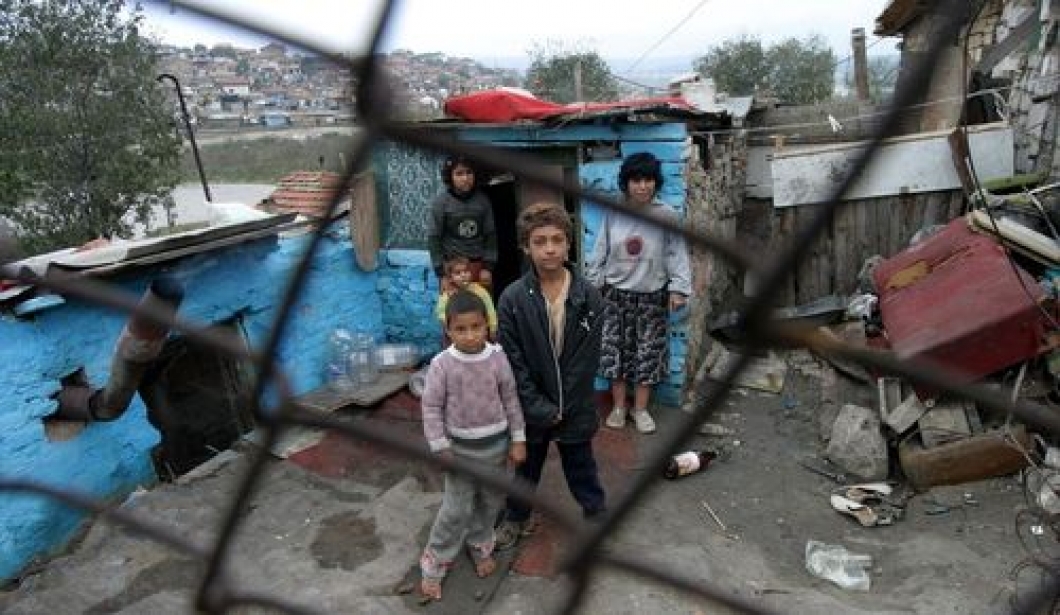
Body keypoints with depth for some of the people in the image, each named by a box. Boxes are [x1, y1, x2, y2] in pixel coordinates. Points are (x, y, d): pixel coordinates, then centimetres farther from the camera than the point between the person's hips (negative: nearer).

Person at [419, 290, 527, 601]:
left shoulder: (497, 357, -11)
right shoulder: (441, 364, -17)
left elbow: (511, 399, -2)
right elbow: (431, 407, -10)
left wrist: (518, 440, -1)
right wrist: (440, 448, -12)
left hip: (496, 444, 3)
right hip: (461, 447, -3)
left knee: (490, 502, 18)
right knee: (457, 509, 1)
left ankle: (479, 547, 42)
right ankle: (434, 565, 20)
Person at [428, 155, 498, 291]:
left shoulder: (483, 200, 1)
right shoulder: (441, 202, -4)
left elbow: (490, 235, 6)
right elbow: (434, 238, -2)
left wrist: (488, 266, 1)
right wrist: (441, 273, -5)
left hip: (479, 266, 2)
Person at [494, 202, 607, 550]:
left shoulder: (589, 298, -12)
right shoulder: (512, 298, -14)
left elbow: (587, 360, -10)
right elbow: (512, 361, -12)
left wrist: (559, 408, -12)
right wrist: (540, 408, -15)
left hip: (575, 407, 0)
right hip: (530, 407, 1)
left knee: (582, 467, 18)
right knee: (526, 467, 22)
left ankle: (597, 515, 41)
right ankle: (516, 518, 45)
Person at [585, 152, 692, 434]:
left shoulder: (667, 216, -8)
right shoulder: (613, 214, -2)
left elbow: (677, 254, -6)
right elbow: (600, 252, 4)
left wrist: (679, 289, -12)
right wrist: (593, 283, 5)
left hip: (651, 296, -1)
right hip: (616, 294, 2)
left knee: (648, 352, 7)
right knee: (614, 348, 7)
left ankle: (640, 408, 24)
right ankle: (618, 406, 25)